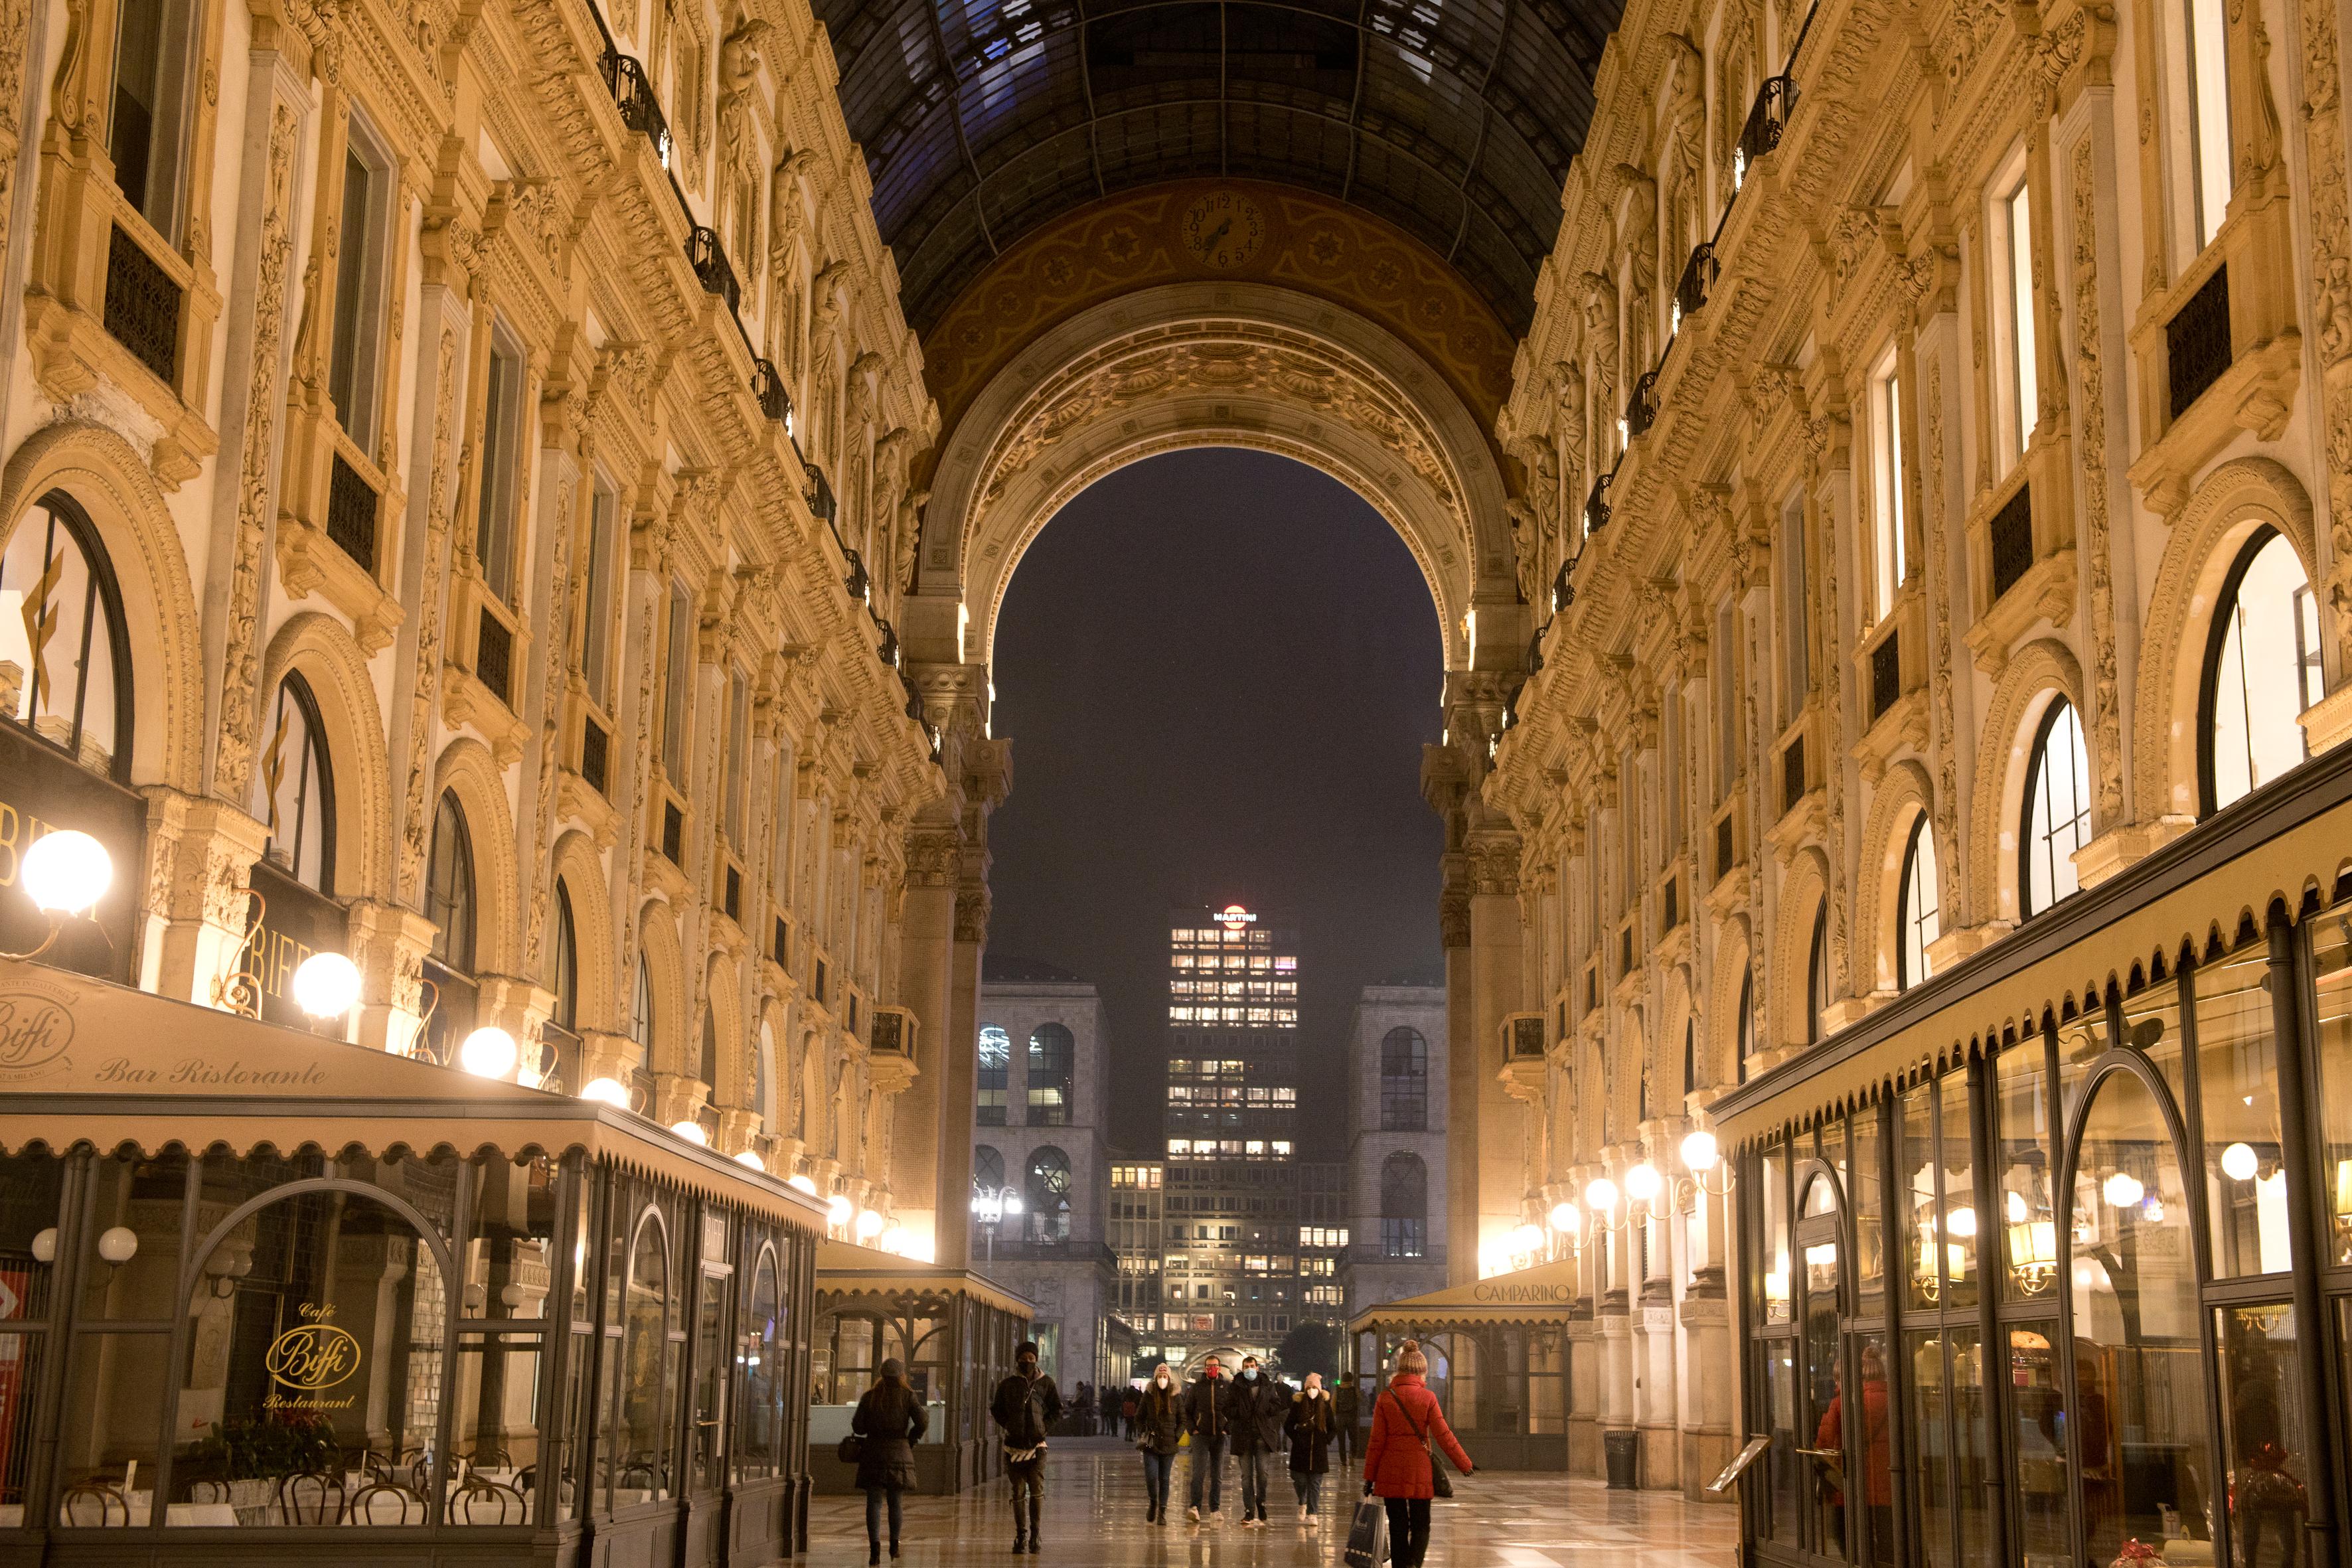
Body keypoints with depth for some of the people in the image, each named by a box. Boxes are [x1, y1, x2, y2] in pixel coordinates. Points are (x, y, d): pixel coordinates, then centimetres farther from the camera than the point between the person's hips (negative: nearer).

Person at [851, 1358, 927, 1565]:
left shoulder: (869, 1397, 2)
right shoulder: (908, 1396, 0)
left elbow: (858, 1427, -1)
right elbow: (923, 1422, -10)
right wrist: (911, 1439, 6)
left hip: (874, 1453, -1)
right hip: (899, 1453, 1)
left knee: (874, 1501, -4)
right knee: (895, 1501, 17)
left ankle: (875, 1544, -21)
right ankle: (894, 1545, 22)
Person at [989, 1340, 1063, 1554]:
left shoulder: (1045, 1383, 6)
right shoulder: (1007, 1385, 7)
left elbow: (1057, 1410, 11)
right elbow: (997, 1409, 16)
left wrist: (1044, 1429, -1)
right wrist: (1009, 1427, 3)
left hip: (1036, 1445, -1)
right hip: (1014, 1445, 1)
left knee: (1037, 1491, -11)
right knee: (1018, 1493, 5)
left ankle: (1035, 1537, -5)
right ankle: (1021, 1537, 12)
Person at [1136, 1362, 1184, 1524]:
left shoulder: (1176, 1397, 3)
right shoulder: (1148, 1396, 3)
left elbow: (1183, 1421, 9)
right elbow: (1138, 1418, 11)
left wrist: (1176, 1437, -3)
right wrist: (1143, 1435, -1)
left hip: (1169, 1445, 0)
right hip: (1151, 1444, 0)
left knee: (1164, 1479, 2)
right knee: (1151, 1477, -10)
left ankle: (1162, 1512, 9)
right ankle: (1153, 1502, 17)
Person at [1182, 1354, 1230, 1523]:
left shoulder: (1226, 1387, 4)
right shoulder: (1197, 1387, 3)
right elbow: (1187, 1411, 8)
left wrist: (1228, 1428, -1)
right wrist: (1192, 1429, -3)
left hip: (1219, 1437, 2)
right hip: (1201, 1436, -2)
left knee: (1217, 1475, 8)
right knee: (1199, 1473, -14)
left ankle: (1215, 1509, 15)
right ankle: (1195, 1507, -19)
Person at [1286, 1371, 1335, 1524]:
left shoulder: (1325, 1405, 3)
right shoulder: (1298, 1404, 0)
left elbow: (1332, 1428, 12)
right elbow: (1288, 1426, 7)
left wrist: (1327, 1440, 0)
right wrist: (1296, 1438, -4)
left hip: (1319, 1450, 1)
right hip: (1301, 1450, -1)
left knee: (1315, 1483, 0)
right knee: (1299, 1479, -1)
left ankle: (1312, 1513, 5)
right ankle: (1303, 1503, 28)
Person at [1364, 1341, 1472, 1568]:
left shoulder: (1385, 1398, -2)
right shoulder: (1427, 1397, -6)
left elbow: (1376, 1441, -2)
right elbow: (1443, 1436, -5)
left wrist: (1369, 1476, 3)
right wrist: (1464, 1464, 6)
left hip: (1391, 1472, 1)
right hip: (1420, 1471, -1)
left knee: (1398, 1527, 11)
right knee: (1421, 1525, 8)